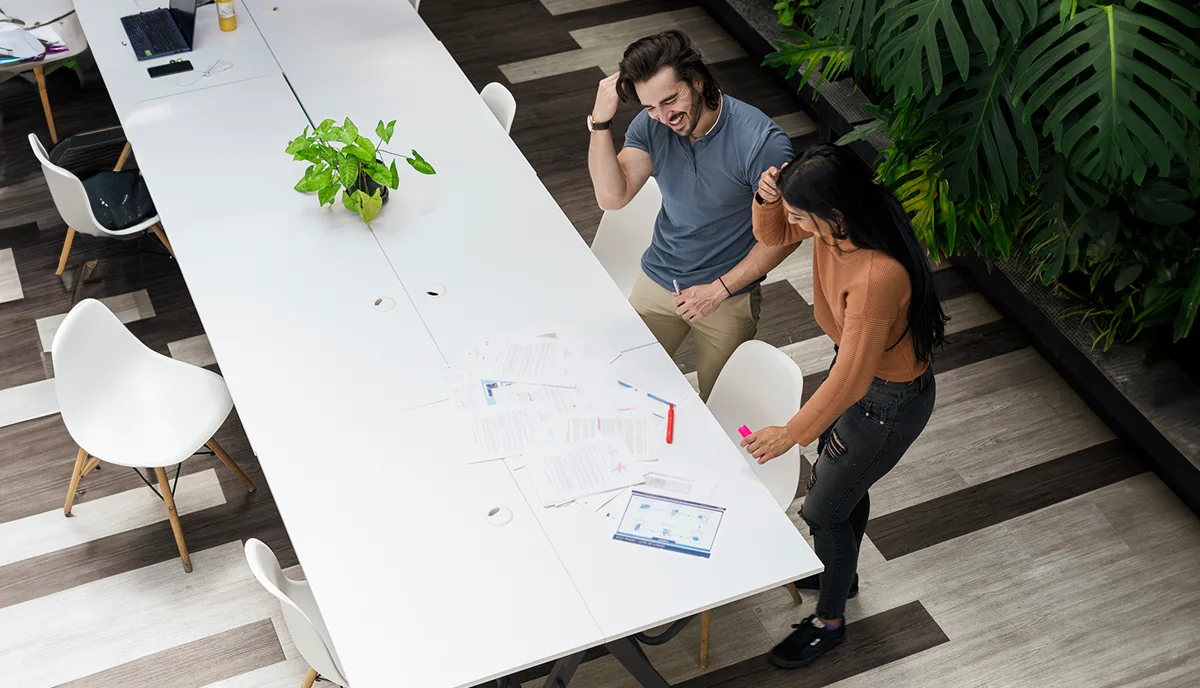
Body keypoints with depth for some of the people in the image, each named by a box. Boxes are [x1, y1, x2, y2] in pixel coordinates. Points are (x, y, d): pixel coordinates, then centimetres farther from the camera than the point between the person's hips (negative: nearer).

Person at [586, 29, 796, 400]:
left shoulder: (761, 142, -26)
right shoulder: (650, 125, -11)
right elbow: (612, 197, -16)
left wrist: (719, 289, -20)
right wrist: (600, 121, -27)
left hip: (729, 296, -4)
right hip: (657, 279, 4)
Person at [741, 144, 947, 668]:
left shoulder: (879, 276, -42)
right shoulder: (838, 220, -18)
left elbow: (850, 379, -34)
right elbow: (773, 236, 1)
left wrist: (792, 433, -22)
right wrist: (767, 198, -22)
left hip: (888, 401, -8)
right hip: (855, 364, 8)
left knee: (824, 509, 9)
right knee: (843, 482, 29)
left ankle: (829, 623, 35)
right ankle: (841, 571, 58)